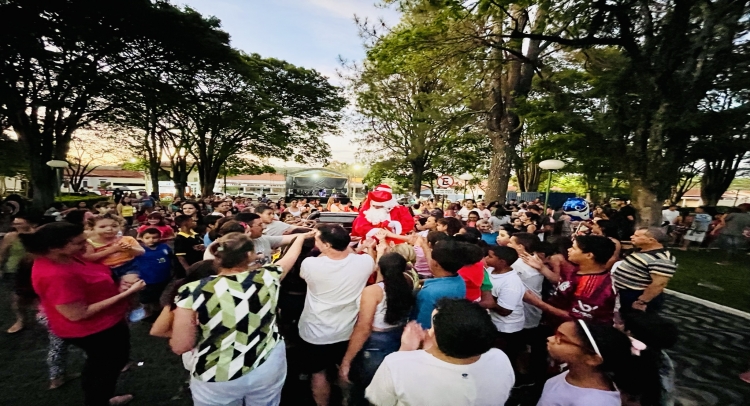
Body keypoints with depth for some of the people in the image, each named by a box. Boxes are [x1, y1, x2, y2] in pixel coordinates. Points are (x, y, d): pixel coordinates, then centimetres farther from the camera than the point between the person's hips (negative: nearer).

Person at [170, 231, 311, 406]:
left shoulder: (193, 291, -19)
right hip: (268, 367, 2)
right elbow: (290, 257, 5)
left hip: (216, 379, -1)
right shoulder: (267, 277, -15)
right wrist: (300, 237, 22)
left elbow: (180, 346, -11)